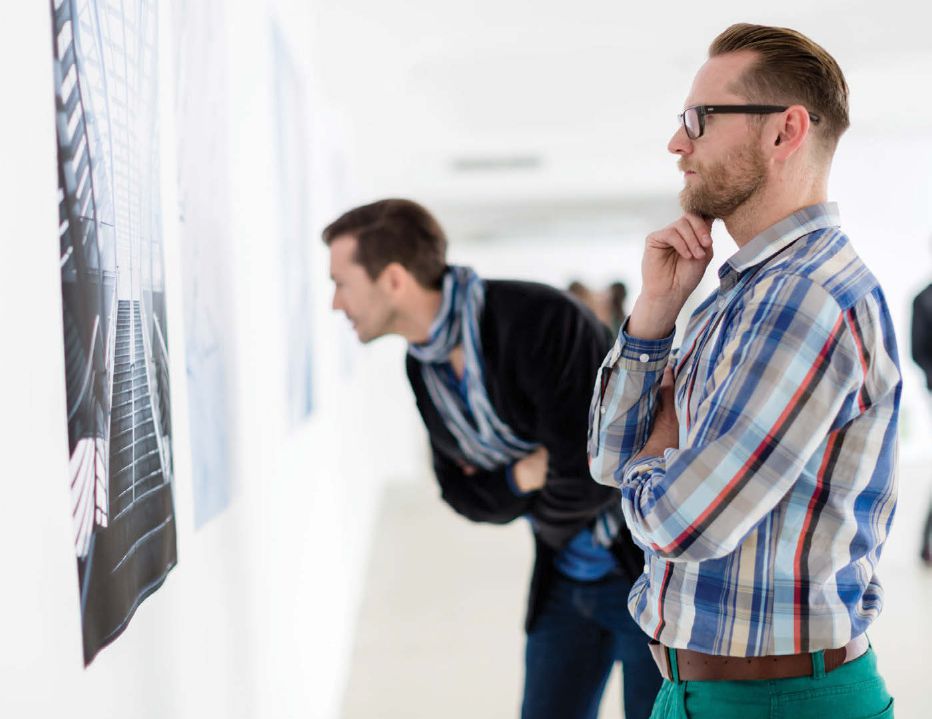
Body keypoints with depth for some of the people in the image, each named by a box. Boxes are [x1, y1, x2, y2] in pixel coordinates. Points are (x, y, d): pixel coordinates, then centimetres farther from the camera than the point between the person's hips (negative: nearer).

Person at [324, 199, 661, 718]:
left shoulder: (541, 320, -26)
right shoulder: (423, 366, 0)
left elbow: (588, 476, -27)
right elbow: (462, 490, 5)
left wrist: (545, 520, -6)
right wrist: (521, 477, -16)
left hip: (648, 568, -7)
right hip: (565, 582, 7)